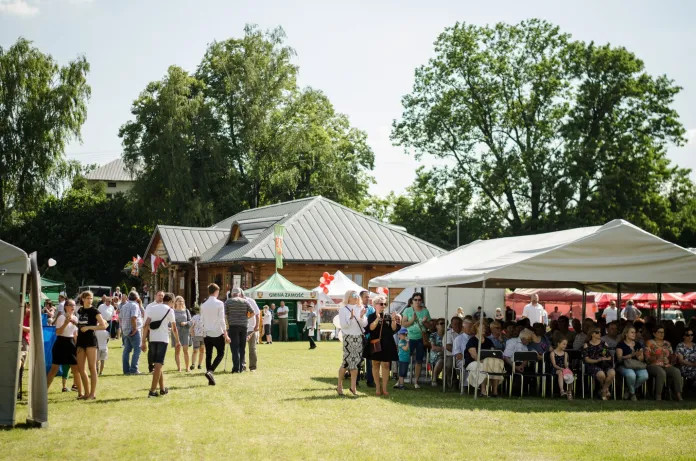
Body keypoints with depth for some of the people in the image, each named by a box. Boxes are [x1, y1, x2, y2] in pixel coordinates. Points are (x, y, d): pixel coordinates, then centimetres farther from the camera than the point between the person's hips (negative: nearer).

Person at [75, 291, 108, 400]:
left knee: (92, 367, -4)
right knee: (80, 368, 6)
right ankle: (86, 392, 15)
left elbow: (103, 326, -14)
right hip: (81, 340, 7)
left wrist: (89, 327, -18)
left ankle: (92, 393, -1)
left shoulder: (94, 311, -5)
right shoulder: (80, 311, 12)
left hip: (91, 340, -7)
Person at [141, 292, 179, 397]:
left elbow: (146, 325, 5)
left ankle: (162, 389, 25)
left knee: (158, 364, 17)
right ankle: (152, 391, -14)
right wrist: (177, 341, 20)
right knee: (158, 364, -7)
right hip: (163, 339, -5)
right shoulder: (169, 310, 2)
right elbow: (174, 328, 6)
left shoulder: (152, 308, 14)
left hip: (152, 339, 5)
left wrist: (144, 342, 4)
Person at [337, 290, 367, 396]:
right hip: (348, 338, -4)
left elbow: (364, 324, 5)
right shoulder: (343, 310, -2)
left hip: (359, 337, 4)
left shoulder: (360, 309, 10)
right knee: (346, 361, -7)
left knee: (355, 362, 4)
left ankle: (353, 387, 9)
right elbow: (343, 325, -10)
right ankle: (339, 386, 6)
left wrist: (362, 317, -13)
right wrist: (351, 317, -24)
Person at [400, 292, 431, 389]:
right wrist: (412, 320, -18)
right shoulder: (407, 310, 1)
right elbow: (403, 324, -3)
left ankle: (416, 381, 13)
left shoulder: (425, 311, 6)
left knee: (419, 361, 5)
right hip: (410, 338, -2)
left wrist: (425, 322, -11)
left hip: (421, 338, 2)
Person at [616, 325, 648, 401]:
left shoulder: (638, 344, 20)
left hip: (637, 366, 4)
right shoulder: (621, 344, 5)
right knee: (631, 375, -39)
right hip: (624, 366, -4)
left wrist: (639, 356, -9)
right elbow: (619, 358, -6)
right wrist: (631, 355, -19)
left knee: (644, 376, -29)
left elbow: (642, 359, 15)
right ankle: (632, 393, -6)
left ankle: (630, 390, -2)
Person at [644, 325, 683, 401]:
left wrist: (673, 358, -4)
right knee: (661, 372, -38)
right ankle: (658, 397, -35)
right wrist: (655, 357, -20)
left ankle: (678, 396, -34)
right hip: (654, 365, -4)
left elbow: (671, 357, 19)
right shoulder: (650, 343, 7)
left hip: (666, 366, 4)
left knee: (677, 371, -28)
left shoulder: (667, 343, 21)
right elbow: (647, 358, -2)